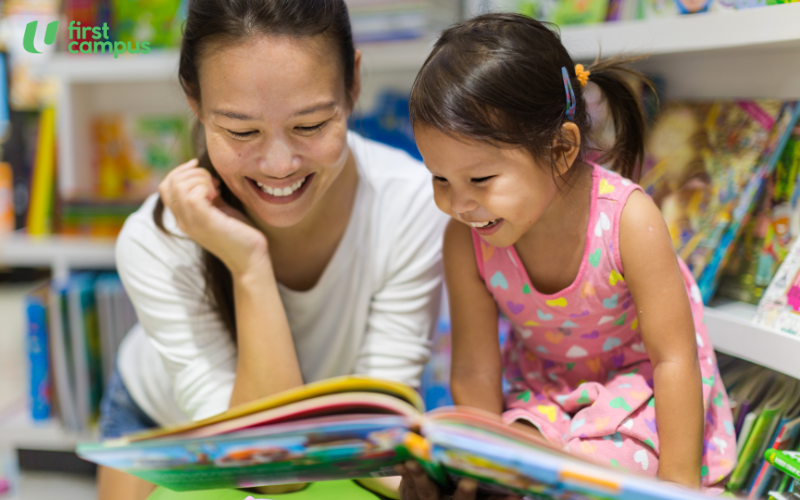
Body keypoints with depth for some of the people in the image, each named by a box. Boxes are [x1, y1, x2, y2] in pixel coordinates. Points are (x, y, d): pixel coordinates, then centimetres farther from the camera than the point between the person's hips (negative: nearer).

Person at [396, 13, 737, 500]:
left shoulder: (627, 219, -30)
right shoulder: (466, 240, -22)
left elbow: (674, 357, -22)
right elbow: (475, 373, -13)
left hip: (641, 382, -2)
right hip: (542, 389, 3)